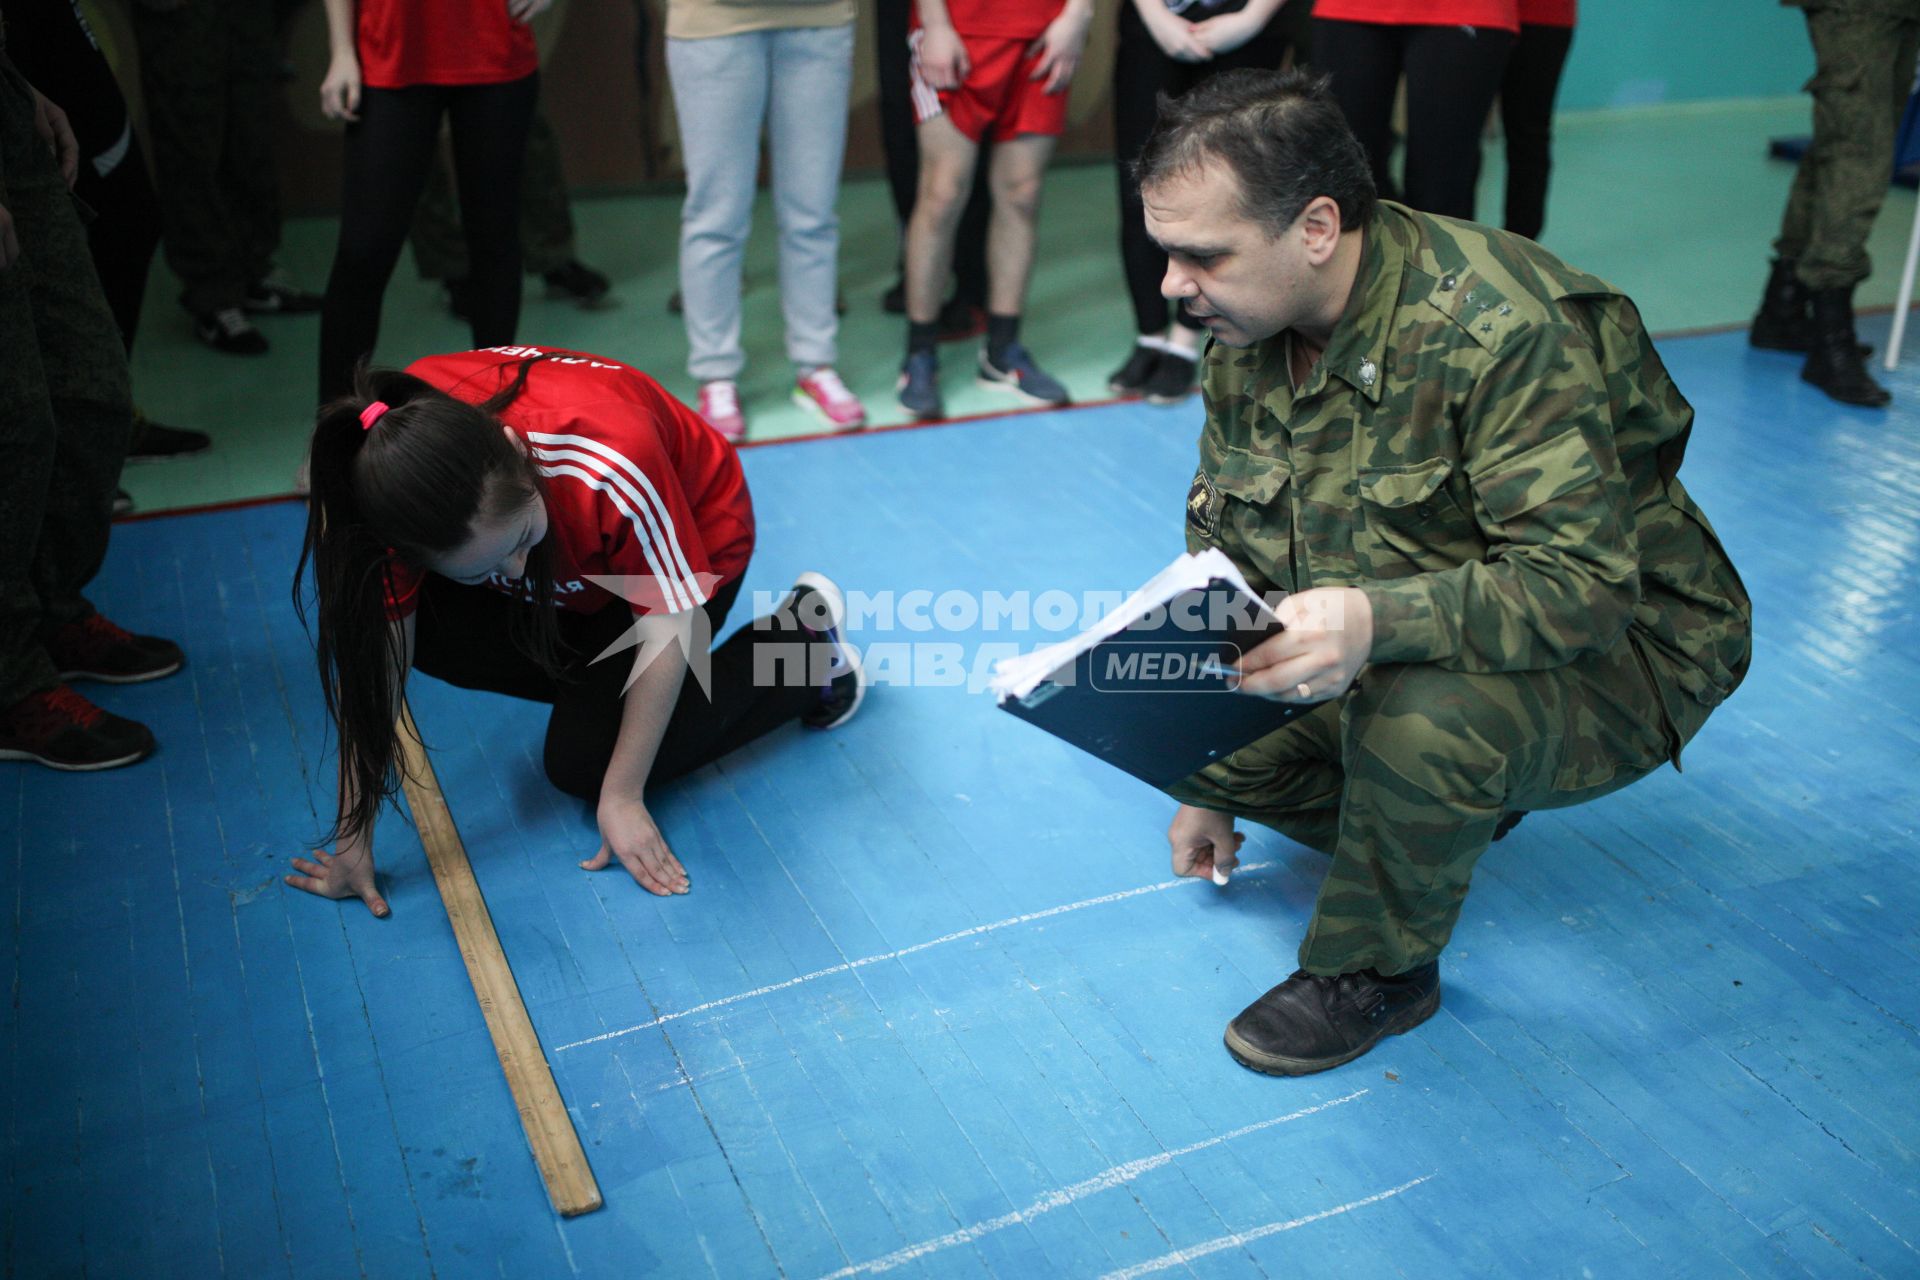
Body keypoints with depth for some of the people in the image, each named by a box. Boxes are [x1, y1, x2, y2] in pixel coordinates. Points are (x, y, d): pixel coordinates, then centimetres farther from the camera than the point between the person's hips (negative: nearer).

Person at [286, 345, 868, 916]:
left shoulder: (612, 468, -44)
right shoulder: (400, 485, -34)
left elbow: (669, 633, -30)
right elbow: (375, 659, -25)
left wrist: (622, 798, -24)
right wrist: (352, 838, -21)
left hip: (692, 533, -4)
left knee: (585, 763, -12)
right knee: (427, 630, -19)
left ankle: (804, 635, 2)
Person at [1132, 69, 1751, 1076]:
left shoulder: (1507, 328, -29)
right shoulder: (1244, 335, -5)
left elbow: (1582, 585, -33)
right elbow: (1218, 558, 4)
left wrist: (1377, 619, -52)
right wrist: (1205, 788, 7)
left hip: (1612, 653, -7)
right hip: (1383, 656, 8)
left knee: (1418, 716, -38)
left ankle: (1374, 970, -9)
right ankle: (1433, 821, 13)